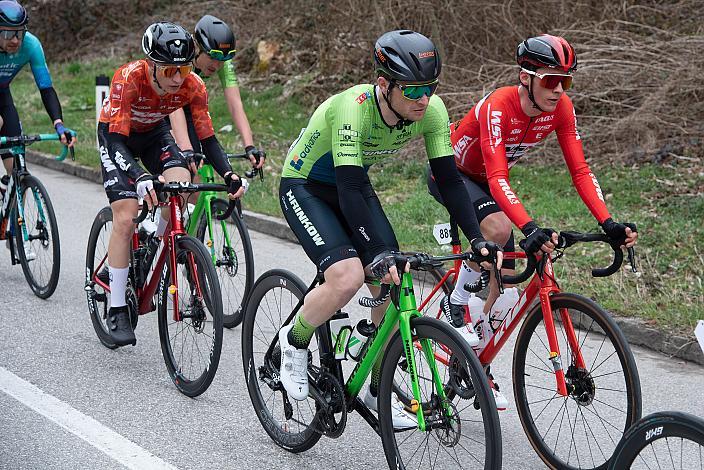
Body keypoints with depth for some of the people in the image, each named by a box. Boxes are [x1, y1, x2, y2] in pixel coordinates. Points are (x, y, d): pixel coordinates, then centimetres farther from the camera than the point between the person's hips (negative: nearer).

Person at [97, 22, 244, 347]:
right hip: (116, 134, -3)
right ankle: (117, 310, -7)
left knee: (181, 183, -27)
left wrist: (228, 174, -36)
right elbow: (117, 140, -40)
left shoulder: (193, 86, -26)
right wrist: (141, 179, -56)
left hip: (155, 132, 3)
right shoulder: (128, 79, -37)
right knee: (125, 218, -16)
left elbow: (207, 137, -19)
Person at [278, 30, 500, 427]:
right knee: (349, 277, -28)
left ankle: (379, 393, 13)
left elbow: (449, 178, -15)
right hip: (305, 188, -6)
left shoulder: (431, 110, -20)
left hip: (354, 186, 6)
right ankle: (294, 340, 1)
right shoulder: (353, 108, -36)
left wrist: (477, 238, -26)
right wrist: (378, 254, -51)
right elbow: (349, 190, -41)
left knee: (392, 286, -5)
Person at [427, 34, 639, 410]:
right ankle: (458, 301, -11)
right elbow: (497, 178, -44)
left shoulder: (560, 108, -18)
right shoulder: (498, 106, -36)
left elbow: (580, 170, -19)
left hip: (484, 180, 6)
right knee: (499, 228, -36)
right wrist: (530, 229, -58)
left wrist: (609, 224, -32)